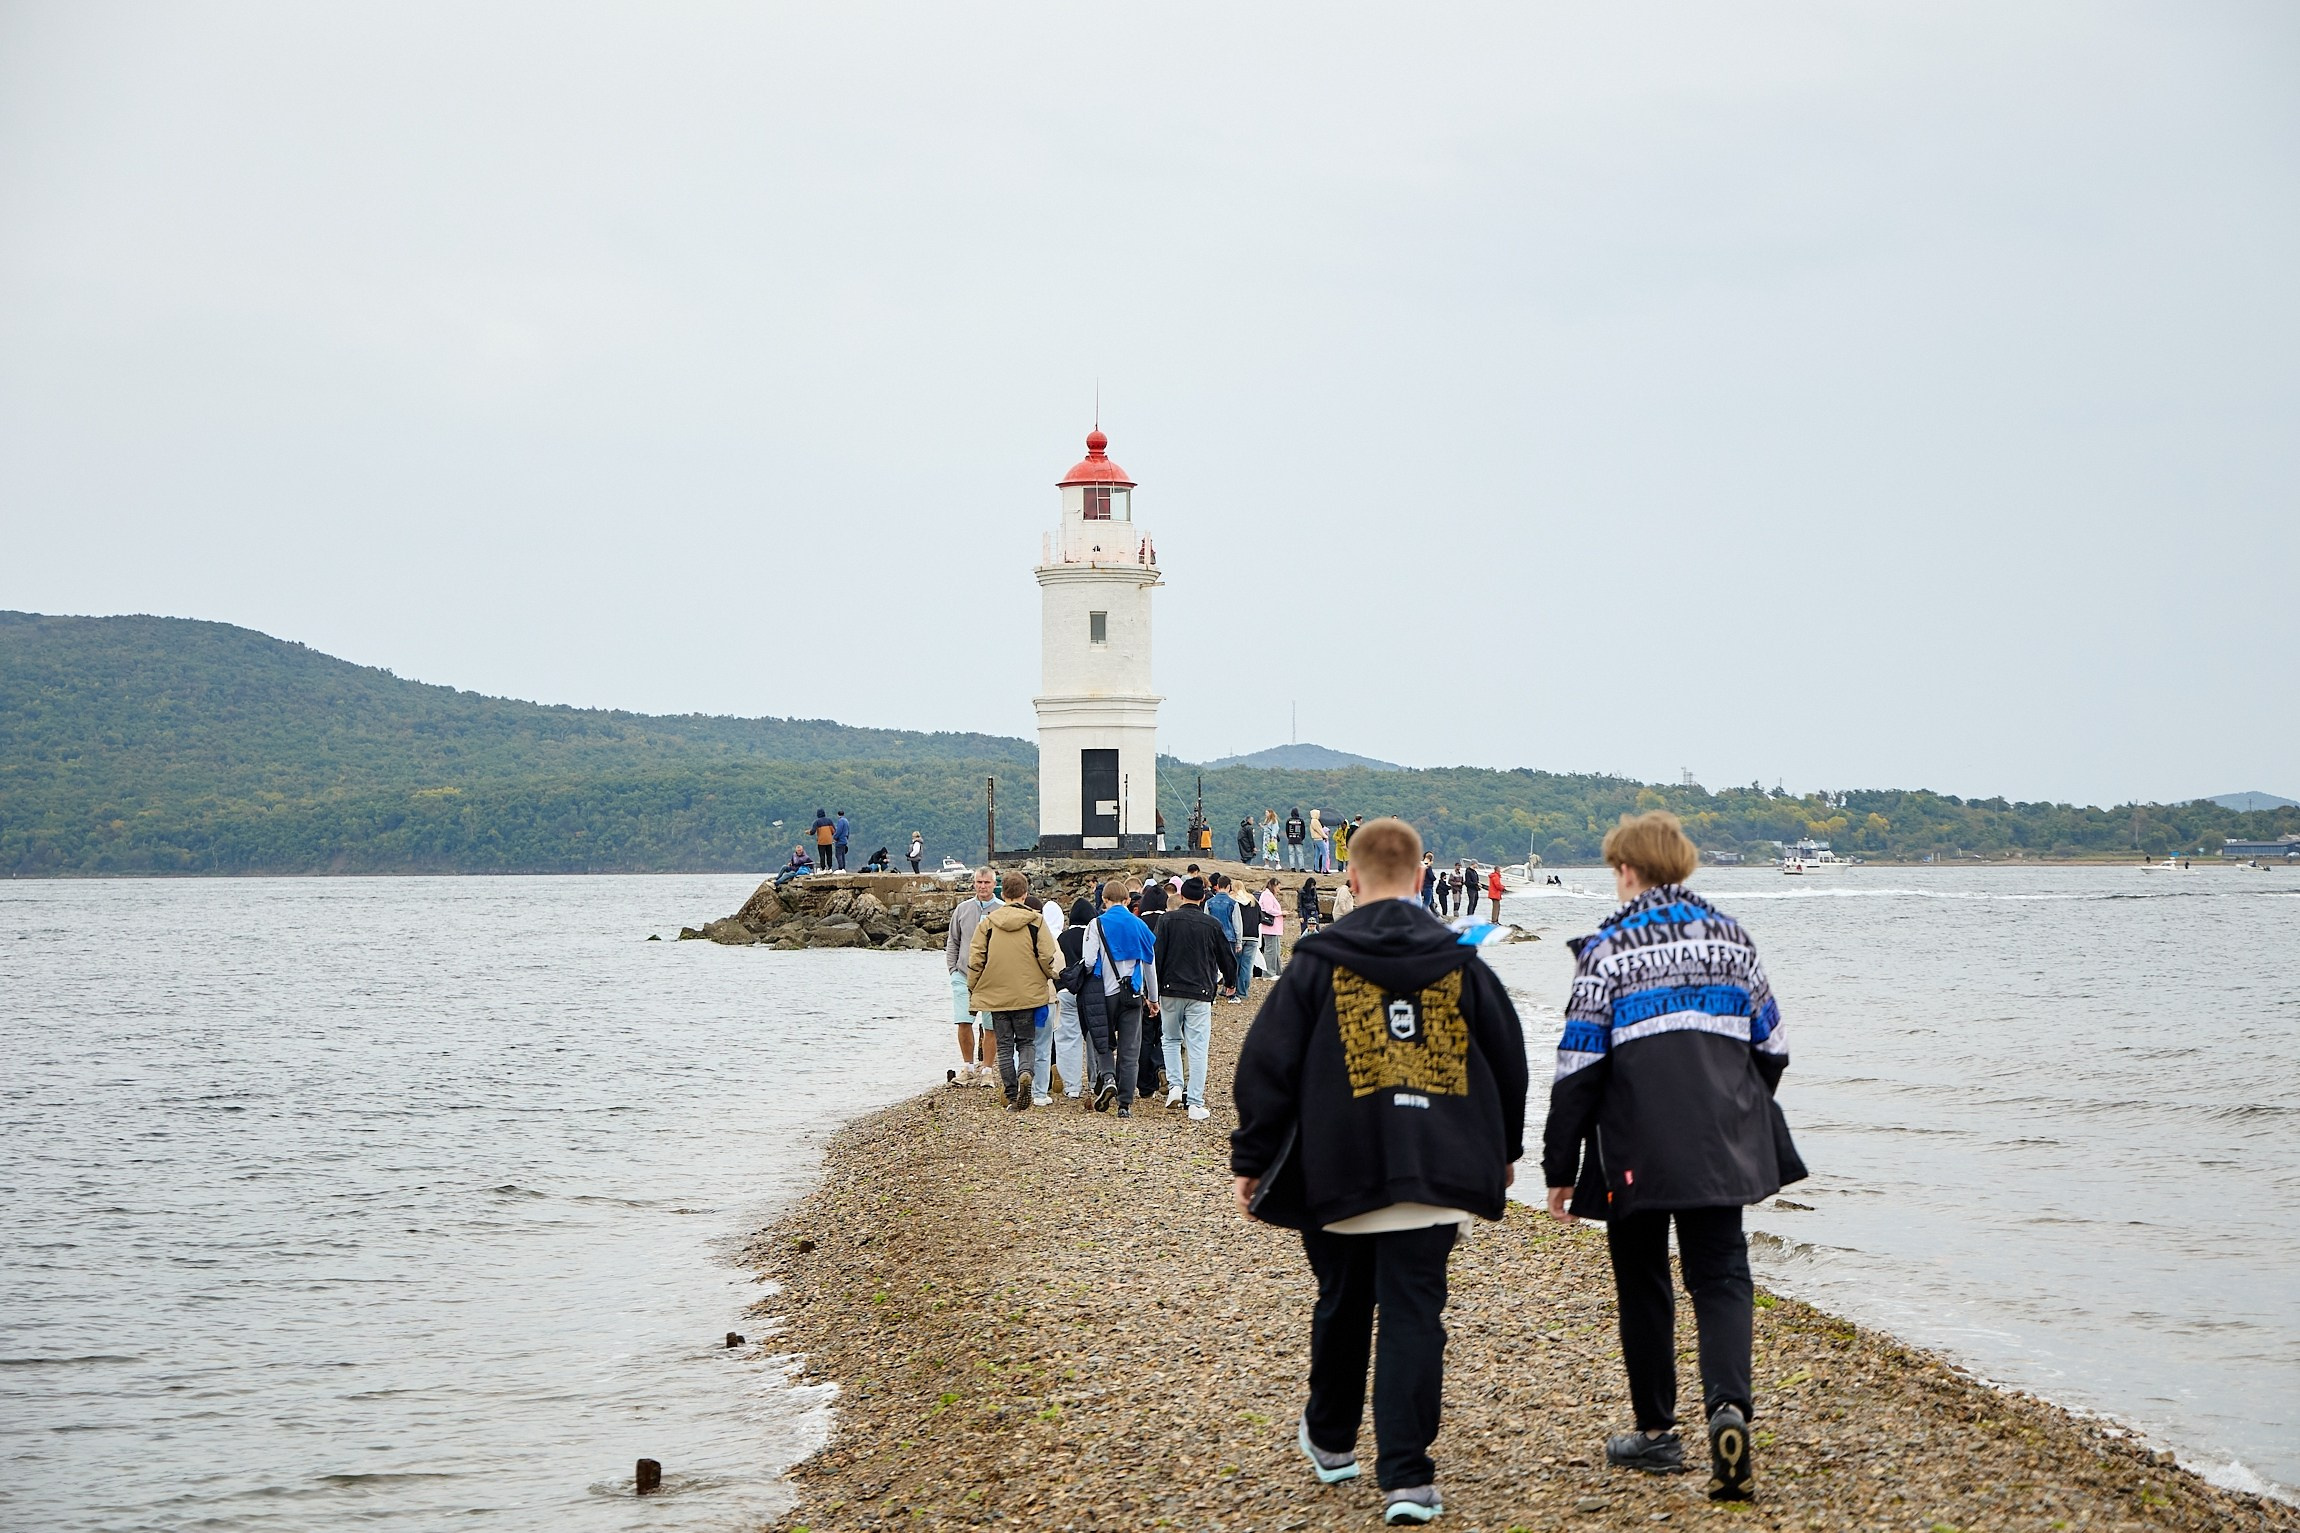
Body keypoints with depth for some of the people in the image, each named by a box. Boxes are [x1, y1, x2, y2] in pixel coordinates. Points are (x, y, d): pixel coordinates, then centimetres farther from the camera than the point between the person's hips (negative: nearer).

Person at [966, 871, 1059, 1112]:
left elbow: (975, 960, 0)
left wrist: (973, 991, 11)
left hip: (996, 995, 1)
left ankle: (1012, 1097, 4)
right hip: (1027, 994, -1)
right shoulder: (1036, 921, -5)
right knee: (1026, 1041, 12)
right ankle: (1025, 1073, -19)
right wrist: (1051, 978, 13)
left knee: (1004, 1046, 9)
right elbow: (1048, 957, -7)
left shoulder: (987, 923, -1)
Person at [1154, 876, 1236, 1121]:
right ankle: (1195, 1103, -3)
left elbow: (1157, 956, -5)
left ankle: (1175, 1085, 4)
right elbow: (1227, 957, 12)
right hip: (1201, 993, 0)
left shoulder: (1168, 920, -1)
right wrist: (1230, 981, 33)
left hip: (1171, 990, 0)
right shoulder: (1213, 925, 3)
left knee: (1171, 1040, 20)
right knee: (1197, 1048, 0)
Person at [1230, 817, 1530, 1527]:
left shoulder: (1317, 965, -2)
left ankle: (1331, 1441, 36)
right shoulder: (1462, 964, 5)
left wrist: (1251, 1161, 6)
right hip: (1435, 1174, 1)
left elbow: (1267, 1067, -3)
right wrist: (1503, 1150, 27)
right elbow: (1509, 1061, 13)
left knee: (1342, 1307, 18)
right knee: (1414, 1318, 0)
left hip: (1338, 1174, -1)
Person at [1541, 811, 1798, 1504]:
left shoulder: (1608, 950, -6)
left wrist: (1561, 1169, -2)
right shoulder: (1731, 938, 8)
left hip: (1637, 1153, -3)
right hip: (1722, 1147, 3)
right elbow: (1770, 1048, 12)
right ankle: (1729, 1403, -21)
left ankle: (1656, 1431, 19)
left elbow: (1579, 1068, -8)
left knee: (1642, 1284, 12)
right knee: (1720, 1276, 4)